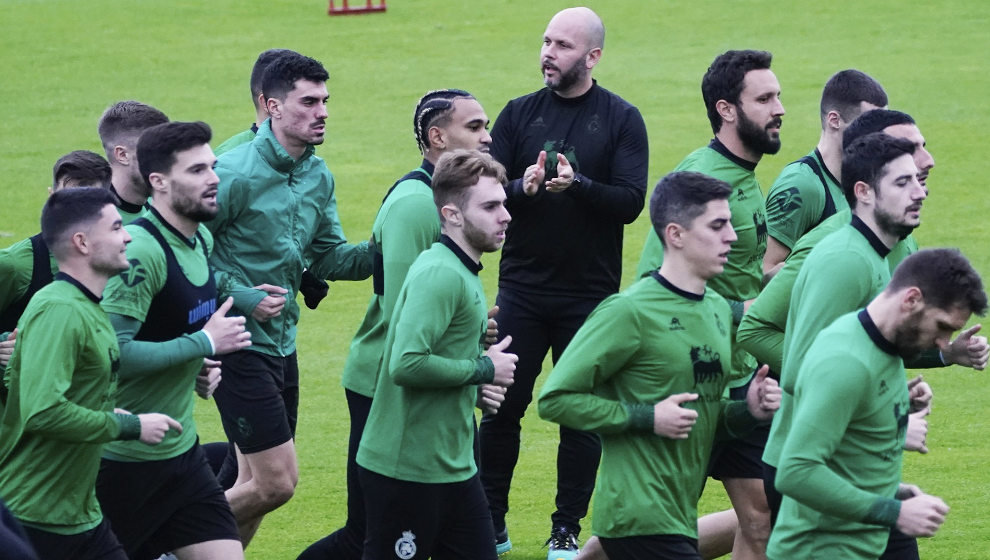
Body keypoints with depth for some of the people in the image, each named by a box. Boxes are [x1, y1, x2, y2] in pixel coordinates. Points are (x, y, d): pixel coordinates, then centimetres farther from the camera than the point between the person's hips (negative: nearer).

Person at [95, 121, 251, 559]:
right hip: (125, 460, -8)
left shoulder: (201, 239, 7)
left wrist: (199, 369, 8)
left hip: (181, 452, 8)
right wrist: (204, 343, -22)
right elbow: (114, 351, -29)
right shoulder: (141, 251, -21)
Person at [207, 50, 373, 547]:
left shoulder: (318, 176, 8)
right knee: (276, 482, -11)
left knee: (256, 485, 13)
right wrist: (241, 297, -20)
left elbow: (327, 257, 13)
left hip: (282, 344, 8)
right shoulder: (234, 173, -17)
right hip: (240, 343, -8)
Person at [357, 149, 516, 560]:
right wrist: (482, 369, -17)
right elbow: (406, 364, -29)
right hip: (406, 471, -9)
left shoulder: (464, 274, 12)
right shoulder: (439, 274, -18)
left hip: (454, 470, 9)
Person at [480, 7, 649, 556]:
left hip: (590, 294, -2)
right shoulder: (519, 114, 5)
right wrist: (522, 188, -22)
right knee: (502, 405, 3)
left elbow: (631, 200, -11)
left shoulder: (622, 119, -1)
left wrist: (577, 185, -26)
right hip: (522, 289, 2)